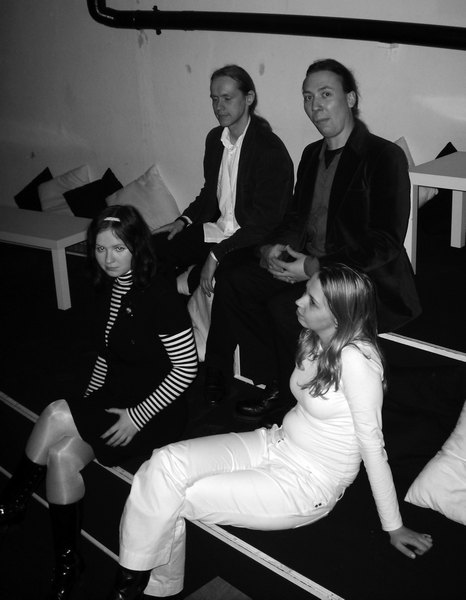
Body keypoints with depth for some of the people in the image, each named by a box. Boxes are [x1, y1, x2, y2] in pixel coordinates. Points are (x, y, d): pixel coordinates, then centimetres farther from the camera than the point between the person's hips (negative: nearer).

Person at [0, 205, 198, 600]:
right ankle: (67, 562, -1)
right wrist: (88, 402, 6)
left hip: (154, 409, -7)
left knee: (56, 417, -22)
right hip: (113, 398, 7)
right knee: (61, 456, -18)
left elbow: (186, 367, -17)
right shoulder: (109, 289, 5)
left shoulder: (158, 296, -19)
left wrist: (138, 416, -18)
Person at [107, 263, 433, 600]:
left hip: (309, 484, -7)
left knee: (169, 497, -14)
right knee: (165, 464, -12)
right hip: (274, 444, 8)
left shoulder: (356, 358, -24)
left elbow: (372, 444, -18)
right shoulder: (314, 340, 2)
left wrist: (394, 527, -11)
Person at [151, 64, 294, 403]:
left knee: (225, 280, -37)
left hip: (252, 242, -8)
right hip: (215, 229, 8)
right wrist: (185, 221, 5)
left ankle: (214, 373, -19)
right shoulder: (215, 139, 10)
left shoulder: (270, 149, -15)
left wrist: (217, 253, -25)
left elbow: (264, 221, -20)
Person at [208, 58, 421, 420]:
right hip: (308, 264, 8)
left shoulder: (384, 156, -13)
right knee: (237, 284, -6)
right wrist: (273, 246, -5)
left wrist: (317, 266, -26)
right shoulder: (312, 153, 13)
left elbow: (387, 242, -19)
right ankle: (275, 385, 3)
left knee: (286, 306, -28)